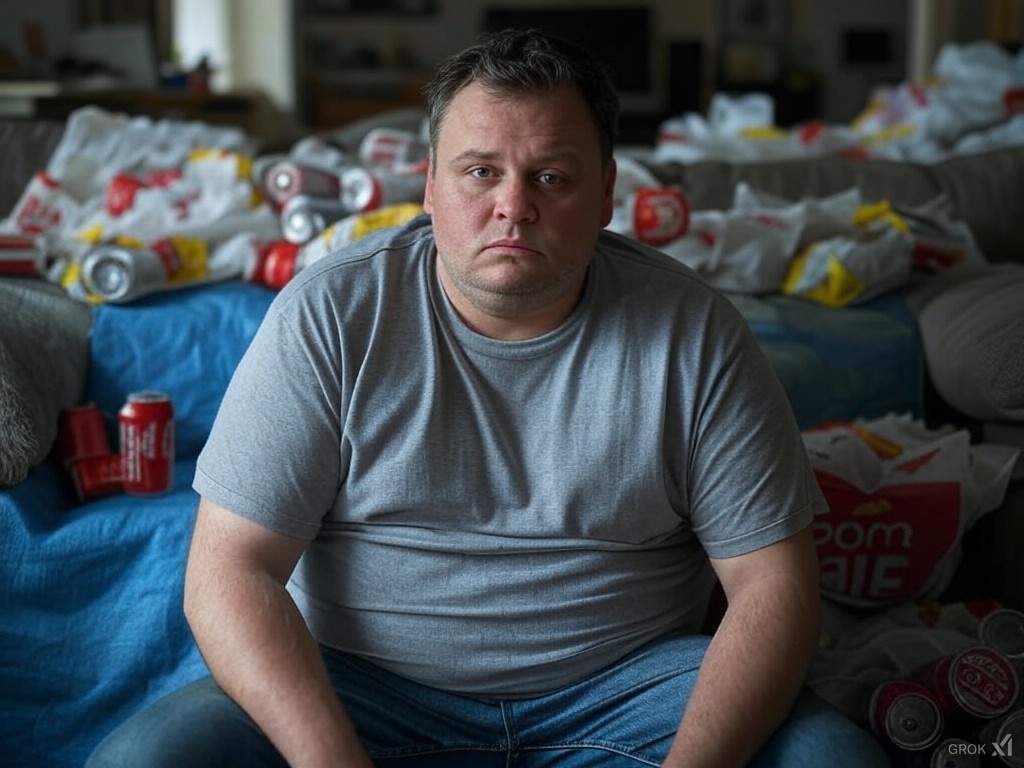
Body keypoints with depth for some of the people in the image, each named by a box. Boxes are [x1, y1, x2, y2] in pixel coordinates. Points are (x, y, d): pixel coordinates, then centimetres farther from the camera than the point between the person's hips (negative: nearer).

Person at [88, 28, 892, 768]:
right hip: (358, 688, 0)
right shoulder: (329, 316, -7)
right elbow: (229, 570, -10)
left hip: (625, 680, 1)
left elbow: (774, 584, -4)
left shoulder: (693, 332, -4)